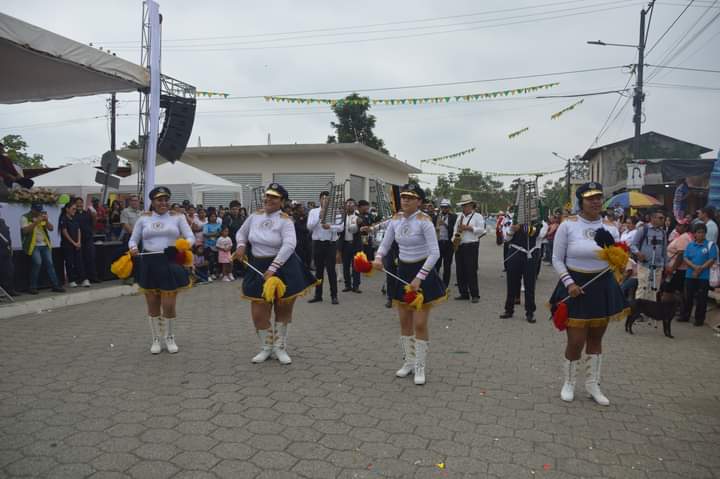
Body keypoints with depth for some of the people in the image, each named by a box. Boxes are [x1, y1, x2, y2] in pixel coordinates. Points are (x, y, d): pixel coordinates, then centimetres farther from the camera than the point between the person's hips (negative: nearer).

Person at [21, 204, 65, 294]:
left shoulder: (43, 216, 13)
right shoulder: (24, 217, -2)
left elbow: (51, 228, 5)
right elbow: (25, 230, -17)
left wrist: (46, 221, -13)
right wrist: (36, 222, -24)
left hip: (45, 245, 5)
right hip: (33, 245, -5)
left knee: (49, 263, -3)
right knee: (37, 262, -21)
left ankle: (56, 285, 0)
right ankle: (33, 287, -10)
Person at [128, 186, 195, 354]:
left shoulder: (177, 217, 4)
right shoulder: (144, 218, 8)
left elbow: (191, 237, -2)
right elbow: (133, 239, 11)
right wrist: (133, 248, -11)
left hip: (170, 264, -2)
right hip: (149, 264, 2)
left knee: (169, 306, -1)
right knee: (153, 306, 10)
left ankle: (170, 338, 22)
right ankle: (156, 339, 27)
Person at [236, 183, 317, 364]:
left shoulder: (285, 220, -12)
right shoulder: (255, 216, 3)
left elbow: (289, 245, -25)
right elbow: (241, 233, 20)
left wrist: (272, 269, -30)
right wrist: (241, 245, -2)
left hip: (283, 267, -4)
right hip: (258, 267, 4)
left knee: (283, 309, 8)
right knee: (258, 312, 3)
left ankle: (279, 348, 26)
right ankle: (266, 348, 24)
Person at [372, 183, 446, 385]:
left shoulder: (424, 221, -17)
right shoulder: (396, 219, 0)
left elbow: (435, 252, -21)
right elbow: (385, 244, 8)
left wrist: (419, 277, -24)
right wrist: (378, 258, -14)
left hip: (422, 272, -6)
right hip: (403, 271, 6)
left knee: (420, 324, -3)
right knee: (405, 322, 12)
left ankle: (420, 368, 12)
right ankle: (408, 362, 27)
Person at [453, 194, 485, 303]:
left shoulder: (477, 216, 2)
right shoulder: (460, 217, 18)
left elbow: (481, 230, -9)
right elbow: (455, 230, 16)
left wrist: (468, 228, -14)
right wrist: (455, 238, -4)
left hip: (471, 246, -6)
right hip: (459, 246, 6)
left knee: (471, 271, -8)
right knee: (460, 271, 6)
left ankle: (475, 295, -1)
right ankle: (464, 293, 14)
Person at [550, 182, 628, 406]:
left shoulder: (610, 228, 1)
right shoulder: (568, 225, -9)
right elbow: (557, 259, -6)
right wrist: (569, 283, -16)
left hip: (602, 287, 4)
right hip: (575, 286, -4)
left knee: (596, 338, 15)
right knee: (576, 341, -2)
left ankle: (593, 384, 30)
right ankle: (569, 383, 22)